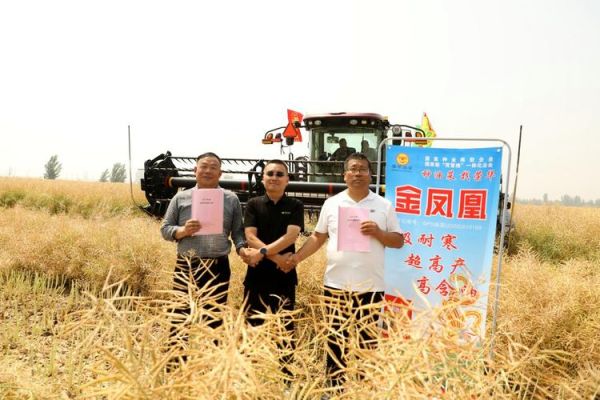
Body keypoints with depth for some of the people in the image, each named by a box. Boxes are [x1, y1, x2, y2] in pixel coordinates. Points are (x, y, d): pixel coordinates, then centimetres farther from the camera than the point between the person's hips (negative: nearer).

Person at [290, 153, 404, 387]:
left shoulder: (384, 206, 2)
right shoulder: (331, 203, 5)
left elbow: (399, 241, 4)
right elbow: (318, 237, 9)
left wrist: (377, 232, -14)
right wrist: (297, 257, -2)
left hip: (370, 286, -1)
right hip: (336, 284, 1)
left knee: (367, 340, 9)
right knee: (335, 339, 9)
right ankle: (335, 386, 26)